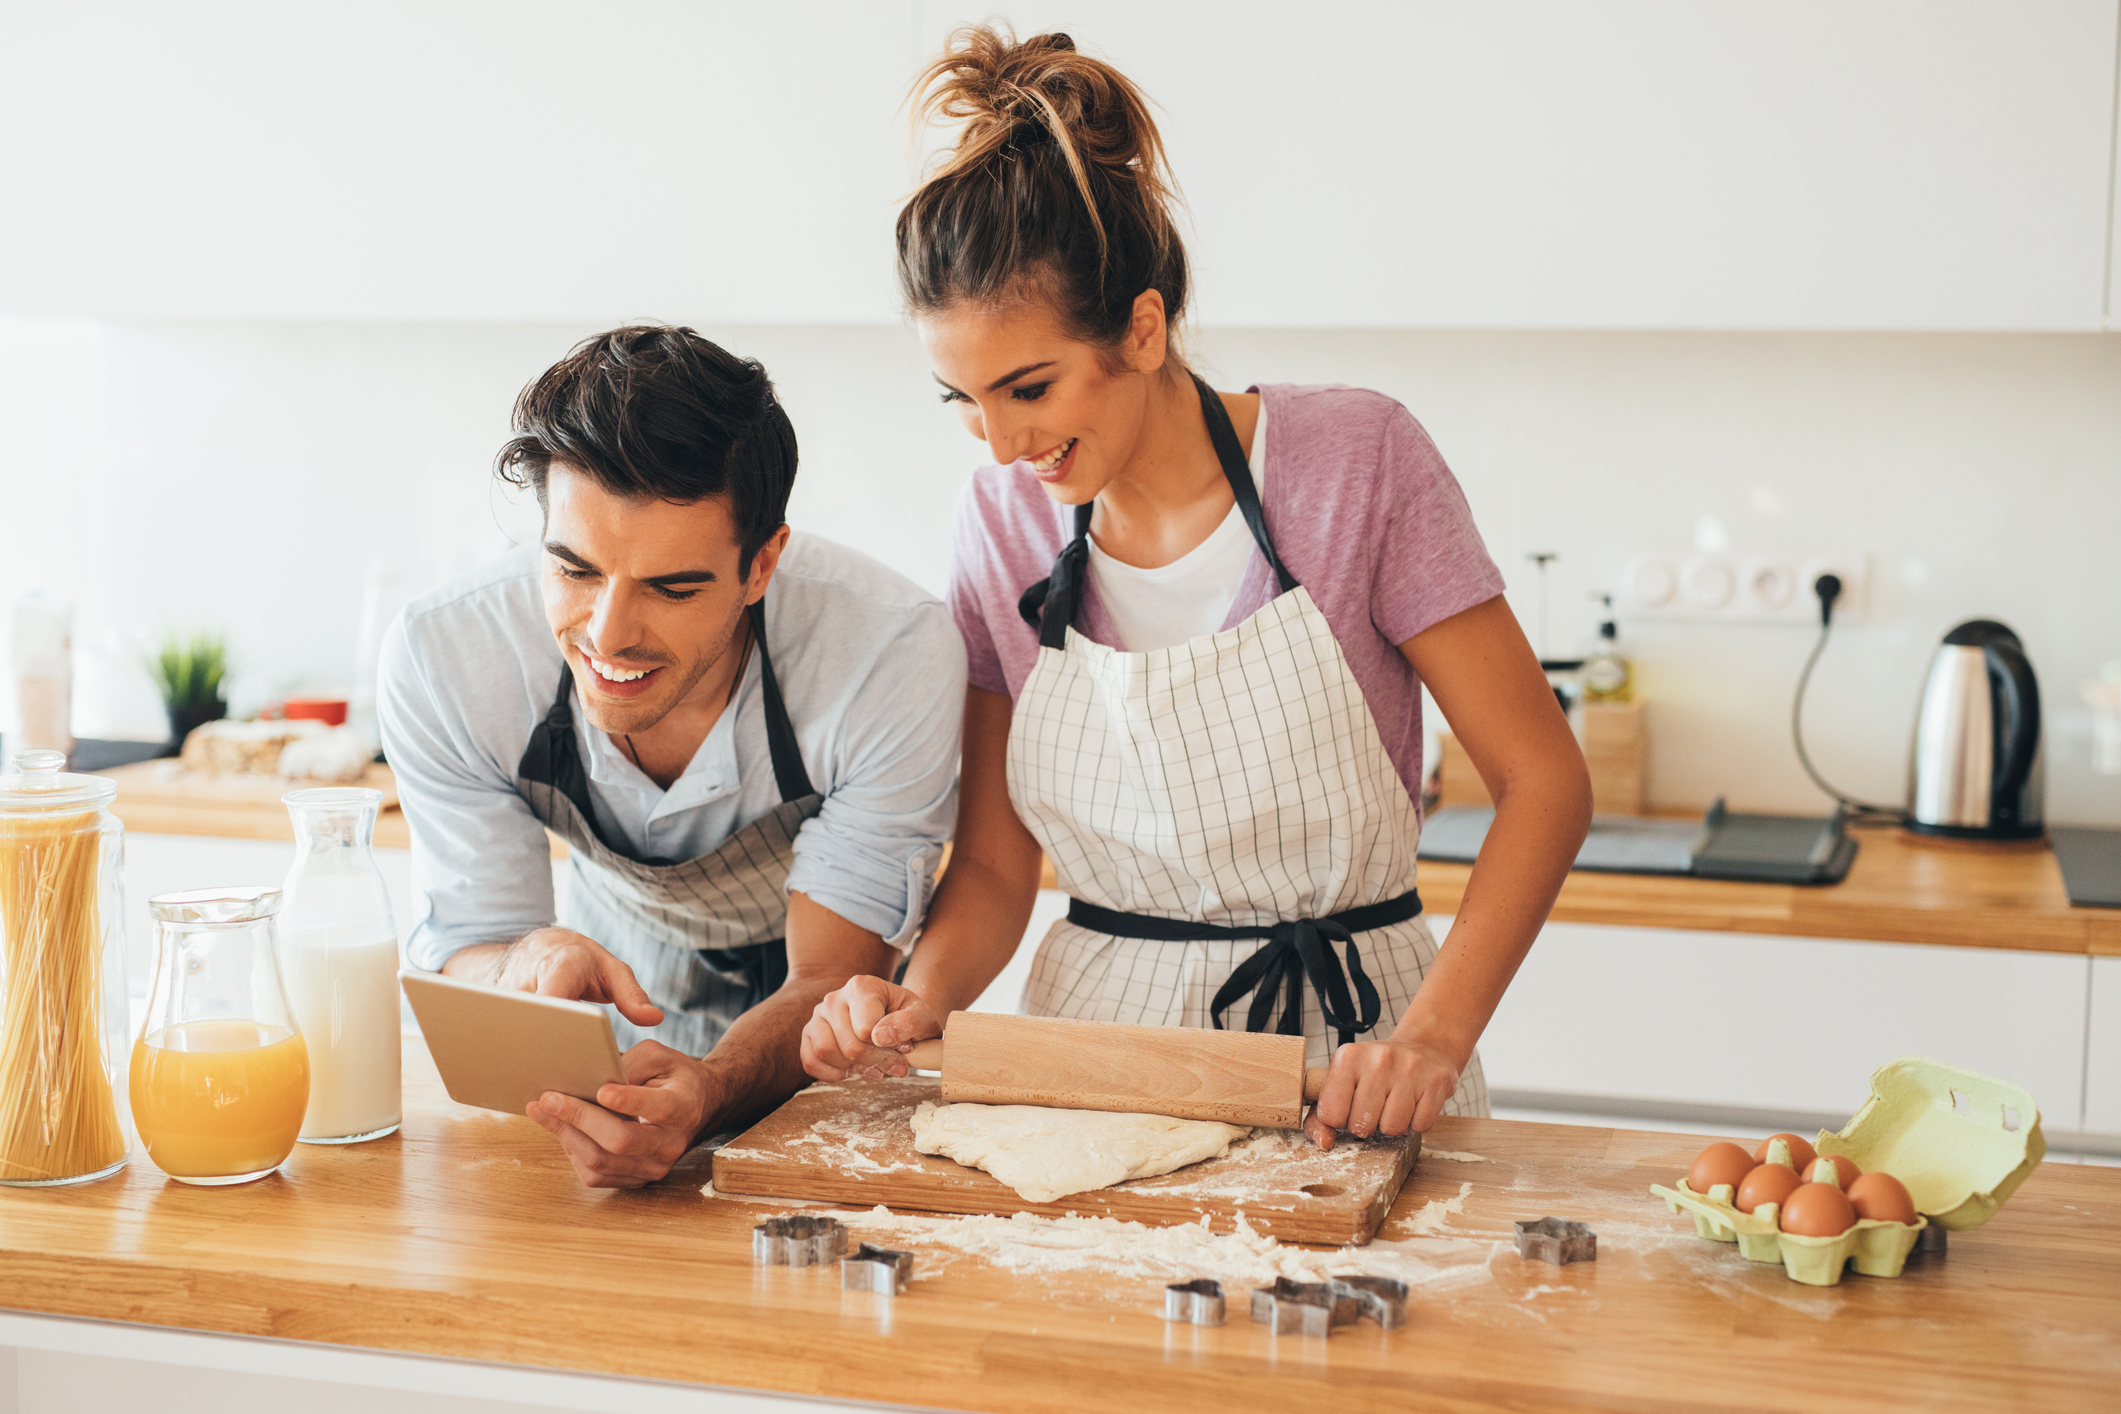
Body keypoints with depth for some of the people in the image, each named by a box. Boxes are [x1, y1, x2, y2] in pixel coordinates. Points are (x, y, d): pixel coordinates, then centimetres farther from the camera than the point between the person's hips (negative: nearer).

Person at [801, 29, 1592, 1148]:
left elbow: (1543, 781, -7)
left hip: (1338, 1062, -3)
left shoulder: (1356, 460, -9)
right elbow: (995, 865, 8)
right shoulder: (1004, 521, 2)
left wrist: (1435, 1035, -19)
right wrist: (919, 1001, -12)